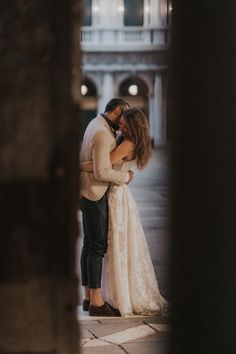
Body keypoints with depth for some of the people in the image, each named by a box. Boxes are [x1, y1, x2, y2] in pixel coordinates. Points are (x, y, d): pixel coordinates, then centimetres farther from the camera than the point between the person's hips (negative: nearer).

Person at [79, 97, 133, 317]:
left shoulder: (97, 124, 11)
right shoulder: (102, 134, -22)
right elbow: (102, 172, -29)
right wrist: (125, 177, -14)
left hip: (89, 193, 11)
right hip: (94, 195, -11)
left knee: (89, 245, 12)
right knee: (97, 247, -8)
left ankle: (89, 297, 17)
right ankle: (96, 303, -4)